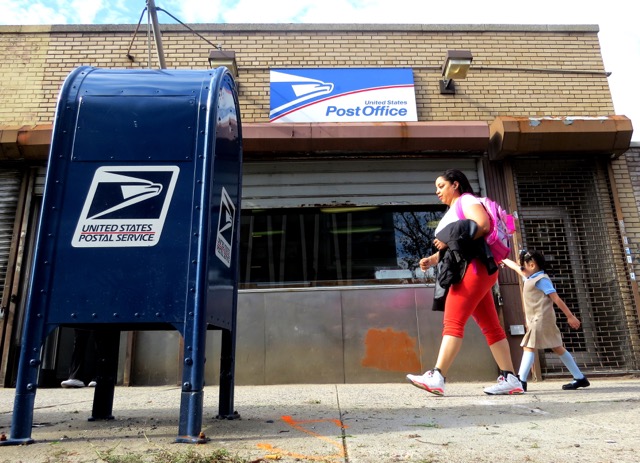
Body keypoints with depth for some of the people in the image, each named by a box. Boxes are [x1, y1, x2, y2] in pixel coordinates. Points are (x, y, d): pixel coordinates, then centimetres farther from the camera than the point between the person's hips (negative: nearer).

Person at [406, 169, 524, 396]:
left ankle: (436, 378, -23)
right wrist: (432, 259, 8)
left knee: (453, 322, -18)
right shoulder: (452, 212, 28)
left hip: (475, 267, -10)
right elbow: (449, 248, 25)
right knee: (490, 326, 6)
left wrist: (450, 240, -18)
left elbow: (483, 226, -18)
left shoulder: (467, 201, 1)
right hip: (468, 270, 10)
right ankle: (510, 379, 8)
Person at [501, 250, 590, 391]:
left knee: (529, 347, -14)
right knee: (557, 348, 11)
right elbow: (514, 266, 29)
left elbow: (556, 298, -13)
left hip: (541, 318, -9)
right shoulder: (531, 278, 17)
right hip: (537, 319, 9)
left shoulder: (541, 279, -9)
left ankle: (521, 381, -19)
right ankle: (580, 378, 16)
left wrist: (570, 316, -15)